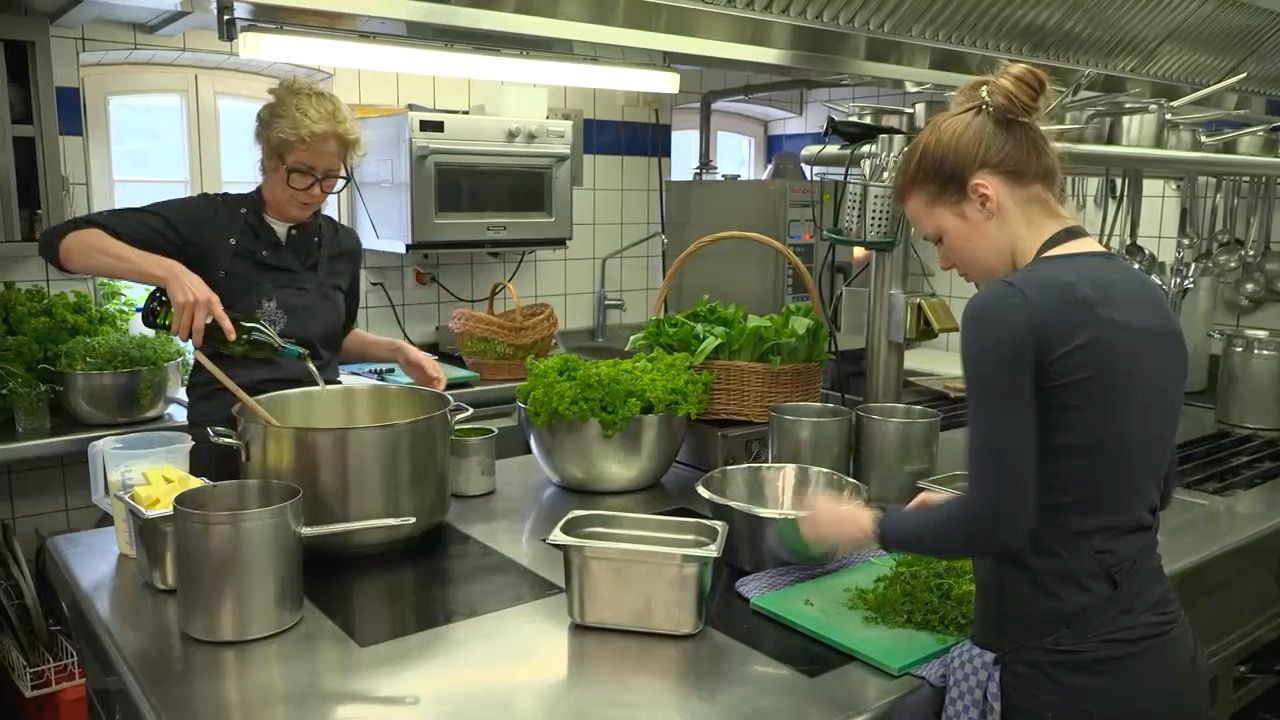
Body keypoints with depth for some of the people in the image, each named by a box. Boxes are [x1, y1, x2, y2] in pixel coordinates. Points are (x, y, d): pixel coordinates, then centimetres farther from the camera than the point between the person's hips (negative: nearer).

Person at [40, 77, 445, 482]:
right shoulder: (209, 221, -9)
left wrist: (396, 351, 1)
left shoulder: (342, 245, 2)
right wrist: (170, 271, -29)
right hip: (228, 446, -3)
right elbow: (65, 242, -14)